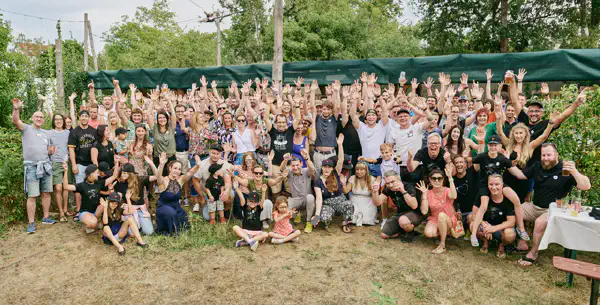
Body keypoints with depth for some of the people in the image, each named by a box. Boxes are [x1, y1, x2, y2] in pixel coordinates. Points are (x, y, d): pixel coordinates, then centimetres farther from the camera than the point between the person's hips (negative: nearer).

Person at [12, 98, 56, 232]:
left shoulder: (46, 133, 15)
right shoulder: (26, 128, 0)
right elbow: (15, 121, -21)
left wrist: (51, 150, -1)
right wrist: (16, 109, -38)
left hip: (46, 165, 5)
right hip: (32, 167, -5)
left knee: (46, 193, 9)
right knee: (32, 196, -5)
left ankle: (46, 217, 19)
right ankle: (31, 223, 2)